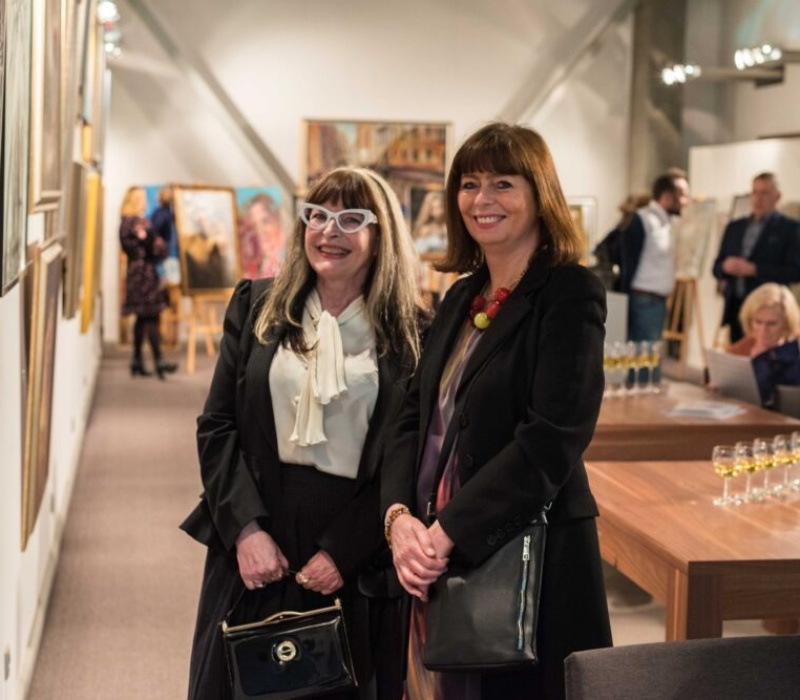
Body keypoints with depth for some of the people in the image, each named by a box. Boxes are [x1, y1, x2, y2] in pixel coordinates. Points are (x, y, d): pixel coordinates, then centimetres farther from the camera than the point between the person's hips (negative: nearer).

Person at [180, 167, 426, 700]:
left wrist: (343, 553, -11)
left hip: (359, 565, -2)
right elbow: (217, 427, 3)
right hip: (255, 547, 2)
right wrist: (246, 528, -9)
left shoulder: (412, 335, -3)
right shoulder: (256, 307, 5)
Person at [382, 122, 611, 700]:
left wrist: (447, 534, -20)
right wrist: (398, 516, -8)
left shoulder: (570, 293, -9)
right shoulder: (462, 297, 13)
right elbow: (415, 419, 9)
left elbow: (552, 440, -19)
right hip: (438, 561, 6)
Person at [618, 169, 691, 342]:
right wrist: (626, 307, -15)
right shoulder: (642, 220, -12)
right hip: (643, 302, -9)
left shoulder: (665, 222, 14)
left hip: (659, 301, 9)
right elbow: (629, 264, -14)